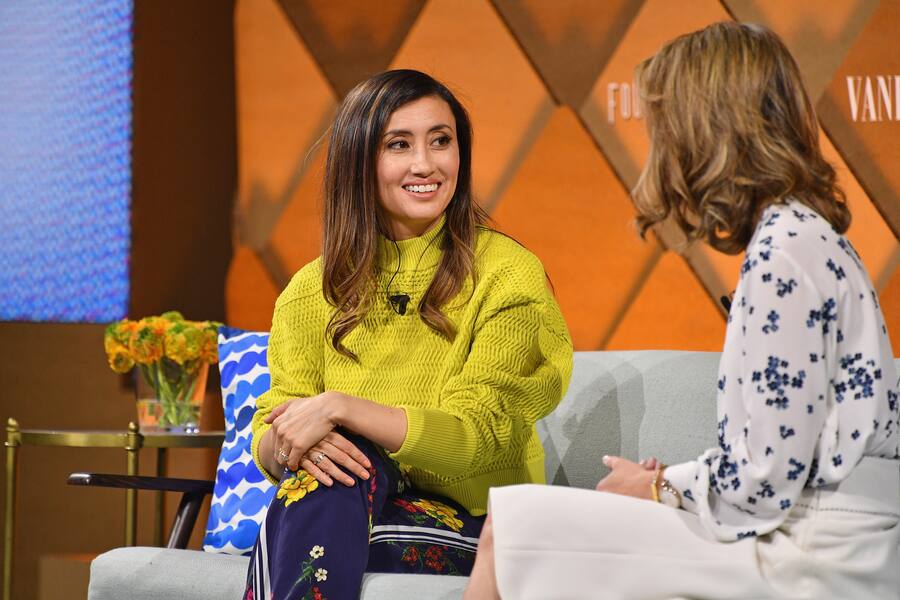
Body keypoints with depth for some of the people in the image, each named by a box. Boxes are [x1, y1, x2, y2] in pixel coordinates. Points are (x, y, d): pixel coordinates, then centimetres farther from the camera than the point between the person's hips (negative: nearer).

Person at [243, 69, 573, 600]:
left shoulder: (508, 274, -4)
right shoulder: (312, 291, 8)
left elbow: (474, 437, -13)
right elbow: (268, 444, 3)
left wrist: (340, 407, -26)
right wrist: (289, 445, -22)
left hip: (466, 521, -3)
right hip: (338, 514, 3)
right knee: (335, 460, -33)